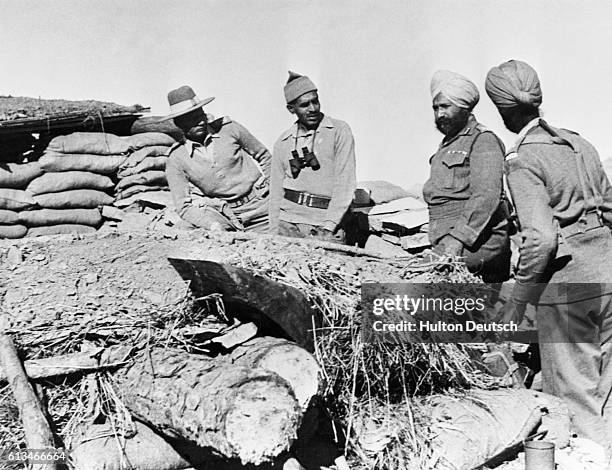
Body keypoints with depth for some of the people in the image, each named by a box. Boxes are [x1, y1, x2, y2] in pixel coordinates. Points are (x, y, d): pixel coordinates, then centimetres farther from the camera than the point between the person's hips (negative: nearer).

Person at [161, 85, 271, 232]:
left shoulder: (229, 129, -1)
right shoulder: (176, 160, -2)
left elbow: (264, 157, 12)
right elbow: (185, 207, -4)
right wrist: (212, 224, -21)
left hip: (261, 203, 1)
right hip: (224, 217, 0)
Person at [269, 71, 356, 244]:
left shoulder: (339, 131, 0)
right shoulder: (282, 143, 11)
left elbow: (345, 183, -6)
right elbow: (276, 191, 13)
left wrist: (328, 226, -12)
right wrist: (274, 232, 5)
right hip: (288, 224, 3)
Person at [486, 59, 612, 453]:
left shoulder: (522, 161, -11)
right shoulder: (578, 142, 10)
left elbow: (541, 238, -20)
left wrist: (518, 302, -13)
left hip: (566, 285, -7)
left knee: (575, 396, 7)